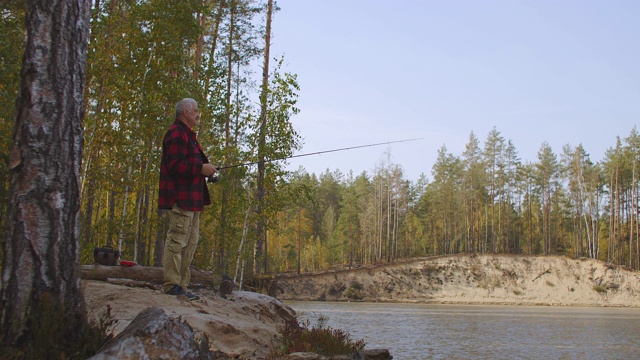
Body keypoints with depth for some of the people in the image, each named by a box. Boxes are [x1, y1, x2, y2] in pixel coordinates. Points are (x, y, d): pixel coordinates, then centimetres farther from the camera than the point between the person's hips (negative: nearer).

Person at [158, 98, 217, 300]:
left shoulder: (187, 134, 24)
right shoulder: (177, 134, -10)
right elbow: (175, 165, -21)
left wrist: (206, 168, 14)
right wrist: (201, 168, -17)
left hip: (191, 199, 11)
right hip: (181, 198, -11)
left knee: (190, 242, 11)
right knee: (177, 241, -10)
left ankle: (181, 286, 15)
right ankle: (172, 285, -9)